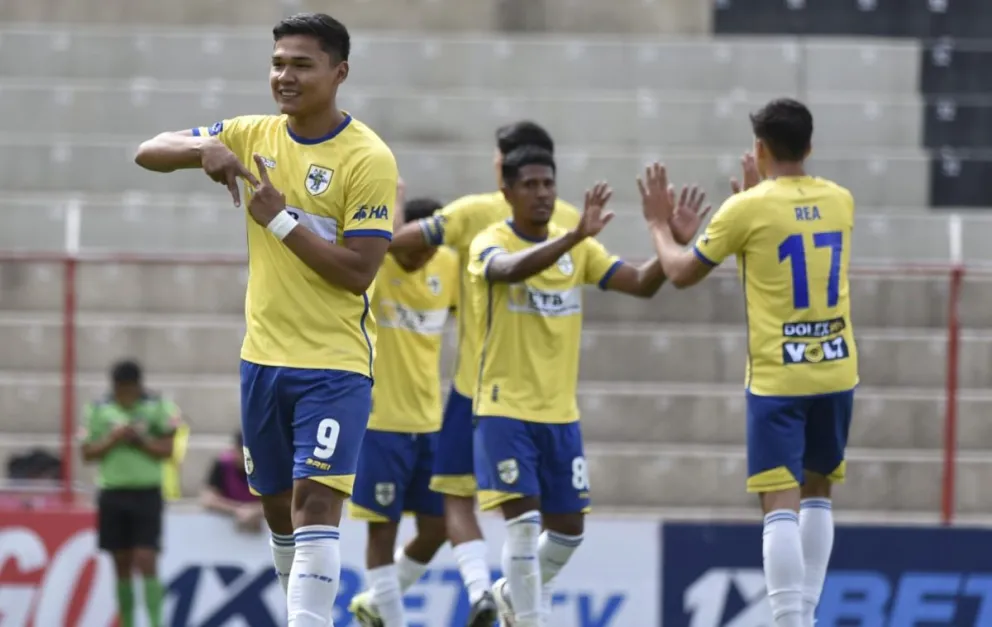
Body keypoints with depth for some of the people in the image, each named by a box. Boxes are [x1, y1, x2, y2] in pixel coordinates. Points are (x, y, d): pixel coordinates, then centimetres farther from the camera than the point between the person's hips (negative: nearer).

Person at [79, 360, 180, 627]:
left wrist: (141, 441, -18)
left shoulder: (158, 407, -2)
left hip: (146, 493, -2)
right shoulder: (98, 410, 3)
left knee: (146, 561, -11)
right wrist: (112, 440, -13)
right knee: (121, 564, 7)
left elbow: (167, 450, -4)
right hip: (112, 494, 2)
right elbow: (87, 454, 3)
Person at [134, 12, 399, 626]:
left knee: (315, 502, -17)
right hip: (264, 356, 6)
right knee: (278, 506, 15)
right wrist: (204, 147, -17)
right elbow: (148, 152, 3)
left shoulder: (368, 159, -13)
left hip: (335, 365, -6)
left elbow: (358, 272, -18)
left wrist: (280, 219, -19)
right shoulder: (254, 135, 4)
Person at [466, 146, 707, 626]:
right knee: (524, 519, -14)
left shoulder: (578, 248, 6)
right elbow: (513, 269, -35)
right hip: (505, 409, -6)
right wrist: (577, 235, -47)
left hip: (560, 412, 6)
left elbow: (641, 284, -3)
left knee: (568, 527, 9)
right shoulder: (491, 244, -10)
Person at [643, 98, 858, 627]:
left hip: (777, 378, -5)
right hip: (836, 370, 5)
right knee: (817, 491, 21)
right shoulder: (839, 201, 5)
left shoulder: (748, 209, -8)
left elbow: (681, 273, 1)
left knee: (781, 504, -8)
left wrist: (658, 223, 18)